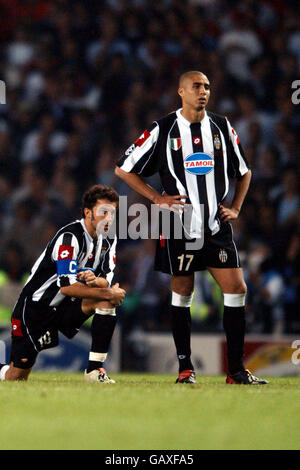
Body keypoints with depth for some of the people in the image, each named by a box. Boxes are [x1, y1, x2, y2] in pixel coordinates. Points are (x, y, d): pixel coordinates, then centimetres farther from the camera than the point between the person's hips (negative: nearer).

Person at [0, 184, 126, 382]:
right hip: (35, 308, -6)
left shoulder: (108, 240, 1)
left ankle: (94, 369, -18)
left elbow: (107, 281, -3)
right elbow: (67, 286, -29)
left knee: (107, 301, -21)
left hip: (66, 307, 6)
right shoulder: (70, 237, -24)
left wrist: (95, 280, -27)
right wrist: (110, 293, -25)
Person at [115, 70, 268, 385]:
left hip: (217, 225, 3)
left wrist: (235, 208, 9)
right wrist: (157, 197, -3)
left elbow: (244, 171, 21)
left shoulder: (222, 127, 7)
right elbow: (123, 169, 3)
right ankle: (185, 368, 12)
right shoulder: (163, 130, -2)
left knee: (236, 290, -5)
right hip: (179, 226, -3)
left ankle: (236, 370, 0)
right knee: (182, 294, 2)